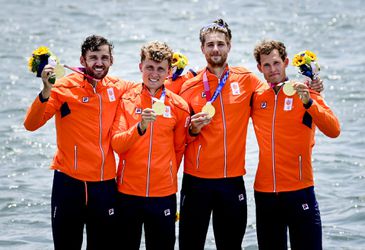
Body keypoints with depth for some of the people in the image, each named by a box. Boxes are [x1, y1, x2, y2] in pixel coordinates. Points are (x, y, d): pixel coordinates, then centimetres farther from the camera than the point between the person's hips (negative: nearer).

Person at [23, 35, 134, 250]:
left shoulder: (118, 88, 3)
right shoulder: (65, 87, -7)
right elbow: (31, 124, -15)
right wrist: (46, 92, -30)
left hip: (105, 183, 3)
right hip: (69, 181, -3)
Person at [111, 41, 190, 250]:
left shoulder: (179, 106, 1)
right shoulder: (126, 100, -1)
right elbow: (117, 144, -11)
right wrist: (141, 127, -26)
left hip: (163, 194, 1)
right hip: (128, 192, -1)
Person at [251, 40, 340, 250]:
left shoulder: (304, 93, -3)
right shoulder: (257, 97, 7)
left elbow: (334, 131, -16)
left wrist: (308, 102, -28)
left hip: (299, 191, -4)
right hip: (265, 192, 4)